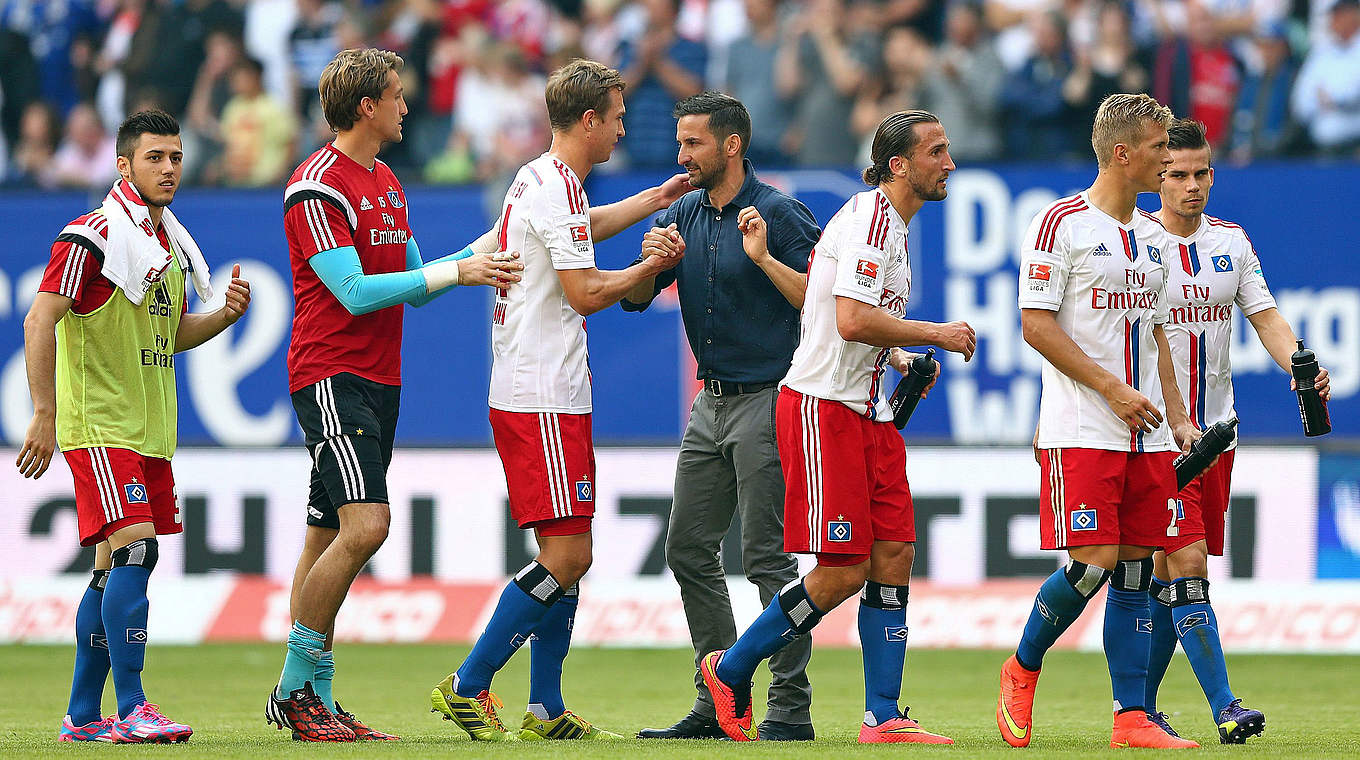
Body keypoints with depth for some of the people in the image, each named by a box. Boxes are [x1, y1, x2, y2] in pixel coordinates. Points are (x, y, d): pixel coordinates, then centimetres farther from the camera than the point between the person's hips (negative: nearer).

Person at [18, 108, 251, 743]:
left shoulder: (172, 244, 15)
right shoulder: (92, 237, -11)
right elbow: (39, 322, -14)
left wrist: (226, 314, 6)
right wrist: (45, 416, -18)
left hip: (151, 430, 8)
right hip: (100, 427, -8)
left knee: (114, 568, 10)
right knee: (134, 547, -18)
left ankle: (82, 716, 16)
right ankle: (131, 711, -20)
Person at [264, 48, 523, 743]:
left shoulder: (386, 184, 18)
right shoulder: (319, 186, -12)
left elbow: (413, 285, 24)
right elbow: (355, 292, -19)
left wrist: (482, 252, 11)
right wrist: (455, 272, -17)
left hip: (378, 383, 9)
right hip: (332, 378, -9)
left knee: (327, 538, 8)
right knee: (365, 525, -18)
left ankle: (308, 698, 9)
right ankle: (299, 685, -11)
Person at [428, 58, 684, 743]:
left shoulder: (537, 181, 17)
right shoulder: (558, 186, -13)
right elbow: (586, 292, -17)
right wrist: (654, 266, -3)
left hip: (524, 395, 11)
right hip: (542, 399, -11)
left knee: (567, 555, 10)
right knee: (566, 556, -11)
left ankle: (546, 711, 10)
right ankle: (466, 687, -9)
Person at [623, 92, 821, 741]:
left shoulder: (779, 214, -10)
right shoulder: (682, 216, 11)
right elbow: (635, 299, 9)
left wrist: (764, 257, -26)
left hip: (767, 400, -8)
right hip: (711, 403, 8)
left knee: (767, 555, -9)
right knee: (689, 549, 8)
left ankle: (791, 707, -6)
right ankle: (717, 704, 14)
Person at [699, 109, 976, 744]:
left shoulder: (892, 223, 17)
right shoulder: (870, 218, -14)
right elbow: (852, 320, -23)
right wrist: (936, 333, -13)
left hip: (867, 409, 10)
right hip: (822, 406, -10)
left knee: (893, 555, 3)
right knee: (843, 572, -8)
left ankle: (883, 717, 5)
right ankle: (730, 672, 8)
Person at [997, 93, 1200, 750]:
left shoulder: (1151, 235, 16)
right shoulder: (1061, 223, -7)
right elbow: (1036, 325, -11)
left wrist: (1178, 420, 14)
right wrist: (1113, 388, -15)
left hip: (1146, 434, 7)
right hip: (1081, 432, -7)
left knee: (1135, 570, 3)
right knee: (1094, 562, -13)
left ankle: (1131, 718, 3)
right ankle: (1022, 670, 10)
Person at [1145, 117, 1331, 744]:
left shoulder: (1232, 241, 10)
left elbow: (1265, 317, 7)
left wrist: (1301, 369, -12)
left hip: (1214, 429, 5)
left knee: (1170, 574, 8)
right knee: (1186, 563, -14)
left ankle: (1139, 703, 17)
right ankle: (1224, 706, -17)